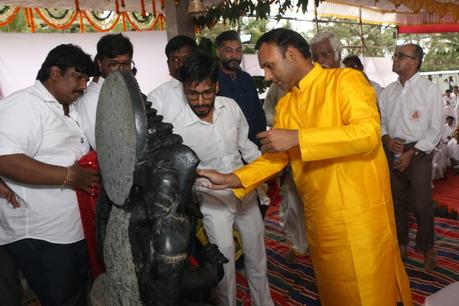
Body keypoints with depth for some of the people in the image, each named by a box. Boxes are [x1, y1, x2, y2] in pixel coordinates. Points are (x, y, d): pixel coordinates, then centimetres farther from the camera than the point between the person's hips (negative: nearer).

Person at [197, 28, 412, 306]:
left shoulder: (346, 80, -9)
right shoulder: (284, 105, 9)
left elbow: (368, 133, -24)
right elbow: (275, 158, 9)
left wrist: (296, 137, -25)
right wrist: (230, 180, -4)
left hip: (362, 211, -6)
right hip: (319, 216, 6)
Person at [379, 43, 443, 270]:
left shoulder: (430, 90, -7)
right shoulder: (388, 91, 7)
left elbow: (435, 129, -8)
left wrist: (412, 153, -14)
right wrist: (386, 138, -8)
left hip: (419, 152, -4)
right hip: (392, 151, 4)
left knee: (422, 204, 1)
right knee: (397, 201, 15)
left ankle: (427, 248, 24)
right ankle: (401, 243, 32)